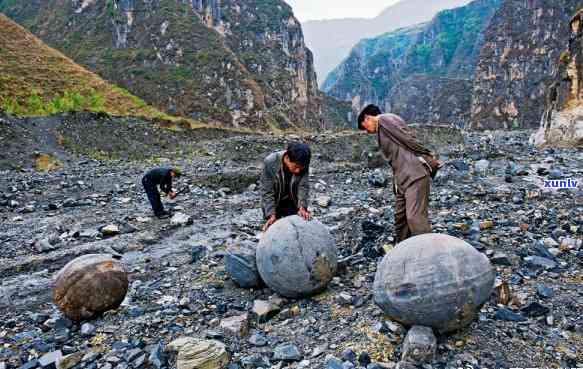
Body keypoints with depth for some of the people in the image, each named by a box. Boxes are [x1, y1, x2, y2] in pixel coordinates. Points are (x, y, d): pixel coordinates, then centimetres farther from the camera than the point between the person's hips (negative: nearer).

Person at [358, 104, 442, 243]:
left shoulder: (385, 119, -1)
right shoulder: (380, 131, 27)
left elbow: (409, 139, -10)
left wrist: (429, 158, -9)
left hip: (415, 175, -9)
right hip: (402, 179, 9)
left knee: (415, 217, -16)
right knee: (400, 217, 13)